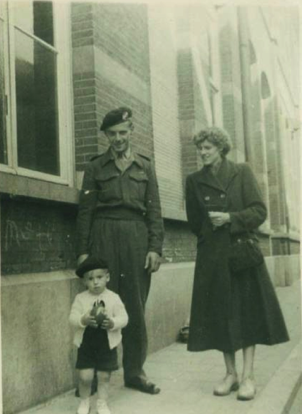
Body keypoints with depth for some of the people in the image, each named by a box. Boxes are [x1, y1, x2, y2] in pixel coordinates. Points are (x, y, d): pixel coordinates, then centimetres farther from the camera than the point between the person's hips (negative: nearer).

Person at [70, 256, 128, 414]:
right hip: (86, 344, 0)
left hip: (107, 344, 0)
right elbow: (72, 318, -9)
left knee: (104, 376, 9)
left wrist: (113, 323, -27)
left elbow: (123, 318, -7)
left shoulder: (114, 298, -7)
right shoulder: (80, 298, -5)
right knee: (85, 377, 2)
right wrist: (83, 320, -29)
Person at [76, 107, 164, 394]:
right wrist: (83, 251, -2)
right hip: (105, 239, -1)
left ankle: (135, 371, 15)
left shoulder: (145, 167, 13)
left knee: (136, 306, 5)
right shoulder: (96, 167, 8)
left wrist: (155, 247, -3)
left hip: (137, 238, 2)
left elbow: (154, 210, 7)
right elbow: (85, 211, 5)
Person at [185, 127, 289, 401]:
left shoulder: (242, 172, 1)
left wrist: (230, 218, -16)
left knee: (247, 311, -1)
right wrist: (209, 234, 9)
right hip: (212, 256, 2)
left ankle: (248, 377, 5)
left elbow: (260, 211, -5)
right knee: (221, 313, 3)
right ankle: (230, 374, 15)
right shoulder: (194, 180, 7)